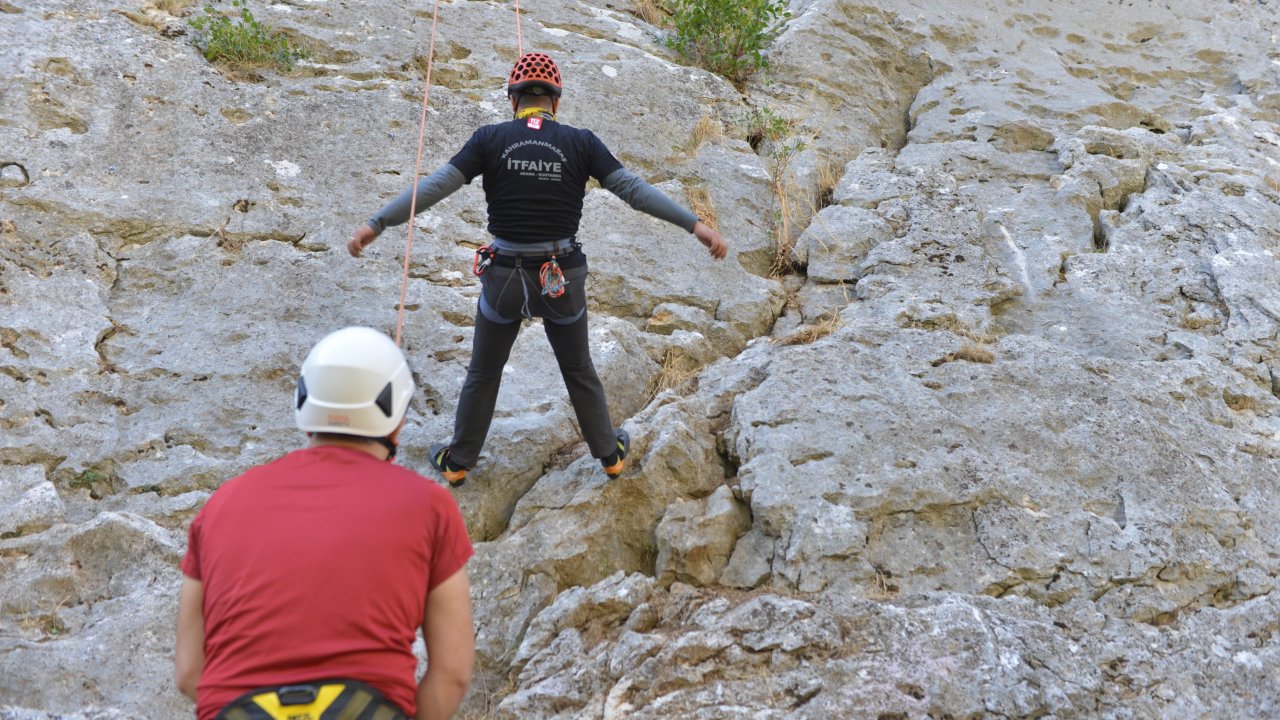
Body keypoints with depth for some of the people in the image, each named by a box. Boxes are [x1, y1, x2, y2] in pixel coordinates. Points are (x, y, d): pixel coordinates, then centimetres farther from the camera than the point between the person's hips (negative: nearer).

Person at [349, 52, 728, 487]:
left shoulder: (491, 139, -6)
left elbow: (435, 186, -10)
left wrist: (376, 224, -7)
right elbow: (634, 189, -9)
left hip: (504, 277, 0)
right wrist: (695, 225, -7)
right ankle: (610, 454, 35)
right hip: (563, 280, 1)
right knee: (579, 371, 21)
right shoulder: (580, 143, -5)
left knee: (483, 373, 18)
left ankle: (458, 462, 31)